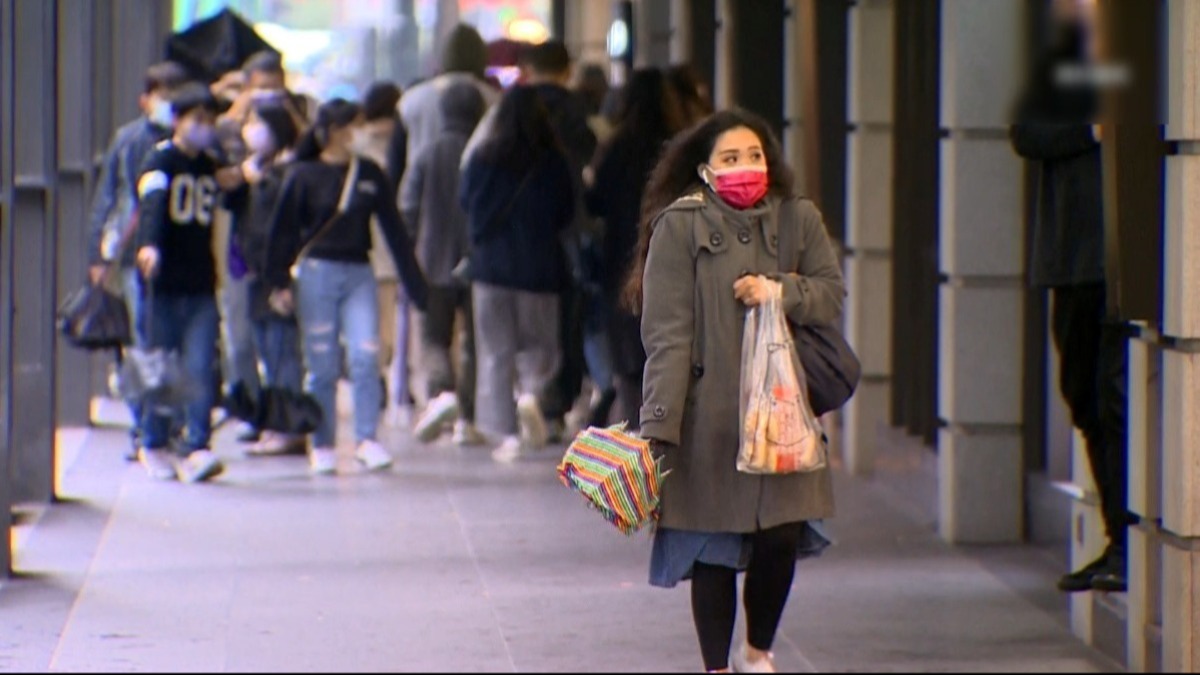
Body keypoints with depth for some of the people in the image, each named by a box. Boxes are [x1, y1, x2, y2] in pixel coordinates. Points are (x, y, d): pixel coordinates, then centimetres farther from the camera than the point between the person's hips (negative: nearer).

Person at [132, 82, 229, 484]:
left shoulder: (210, 166, 13)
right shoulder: (161, 160, -6)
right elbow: (152, 203, -25)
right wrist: (149, 245, -40)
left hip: (201, 287, 4)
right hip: (162, 283, -4)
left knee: (200, 371, -8)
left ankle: (197, 451, -12)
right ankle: (155, 448, 17)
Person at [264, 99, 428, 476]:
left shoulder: (370, 175, 7)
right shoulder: (304, 176, -1)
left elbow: (393, 229, 10)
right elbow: (283, 232, 0)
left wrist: (415, 284, 9)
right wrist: (279, 283, -6)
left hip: (360, 275, 2)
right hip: (317, 273, -2)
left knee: (366, 358, -10)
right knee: (323, 366, 1)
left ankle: (367, 441, -7)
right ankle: (322, 447, 9)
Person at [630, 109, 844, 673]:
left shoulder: (798, 220, 8)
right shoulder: (680, 227, -5)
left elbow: (832, 292, 10)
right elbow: (666, 334, -8)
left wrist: (781, 291, -11)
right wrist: (658, 424, -14)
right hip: (710, 411, -3)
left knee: (782, 537, -1)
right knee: (713, 547, 2)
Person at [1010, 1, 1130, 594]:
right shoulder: (1058, 66, 15)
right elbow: (1027, 133, 2)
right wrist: (1092, 132, -10)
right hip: (1072, 262, 6)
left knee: (1116, 398, -13)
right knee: (1087, 400, 8)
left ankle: (1129, 546, -11)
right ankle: (1117, 542, 16)